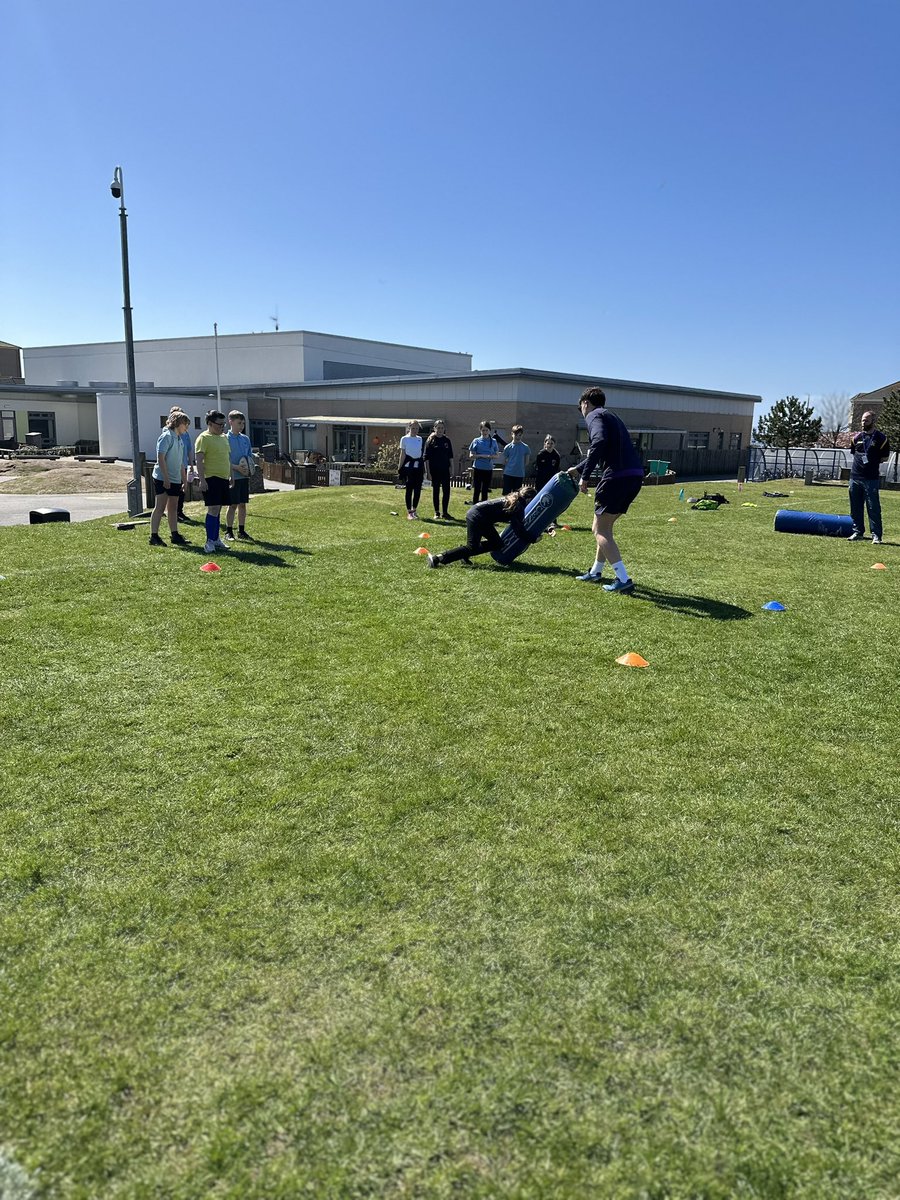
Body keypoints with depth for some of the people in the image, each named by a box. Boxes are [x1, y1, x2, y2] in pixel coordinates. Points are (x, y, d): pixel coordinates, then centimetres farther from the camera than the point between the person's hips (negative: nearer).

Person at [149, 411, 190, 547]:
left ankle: (174, 535, 16)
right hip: (162, 478, -8)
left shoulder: (179, 439, 17)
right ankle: (154, 536, -2)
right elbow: (160, 458, -17)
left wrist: (184, 481, 19)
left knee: (173, 508, 11)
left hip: (175, 480, 8)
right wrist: (166, 478, -21)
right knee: (160, 507, -6)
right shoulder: (166, 436, -10)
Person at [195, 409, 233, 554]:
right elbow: (199, 461, -14)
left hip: (224, 479, 8)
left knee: (217, 509, 12)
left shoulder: (223, 438, 16)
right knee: (213, 509, -10)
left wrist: (230, 476, 21)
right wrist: (202, 480, -20)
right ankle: (210, 542, -6)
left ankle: (216, 539, 19)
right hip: (212, 478, -8)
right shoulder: (204, 438, -8)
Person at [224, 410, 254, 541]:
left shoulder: (245, 439, 11)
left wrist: (249, 468, -3)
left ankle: (241, 531, 17)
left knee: (243, 504, 9)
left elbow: (250, 456, 16)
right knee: (232, 505, -2)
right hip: (233, 476, -6)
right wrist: (237, 468, -20)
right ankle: (228, 532, 7)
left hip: (245, 476, 6)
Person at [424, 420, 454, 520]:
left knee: (446, 490, -1)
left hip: (445, 469, 2)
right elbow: (426, 456, -2)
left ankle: (445, 512, 8)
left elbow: (450, 456, 11)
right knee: (435, 490, 5)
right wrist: (428, 470, -7)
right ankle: (437, 512, 13)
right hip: (434, 470, -2)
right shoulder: (430, 440, -1)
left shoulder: (447, 440, 7)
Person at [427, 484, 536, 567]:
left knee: (496, 543, 13)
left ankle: (465, 554, 11)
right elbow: (519, 529, -16)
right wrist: (533, 539, -6)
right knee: (472, 548, -11)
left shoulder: (513, 499, 18)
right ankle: (438, 558, -15)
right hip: (477, 517, -10)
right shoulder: (519, 507, -11)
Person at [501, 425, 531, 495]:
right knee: (506, 494, 2)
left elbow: (526, 462, 8)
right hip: (508, 474, -1)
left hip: (520, 475, 1)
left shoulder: (526, 447, 1)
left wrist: (520, 467, 4)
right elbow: (504, 462, 7)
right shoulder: (508, 447, 0)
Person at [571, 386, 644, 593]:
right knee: (604, 527, 22)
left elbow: (599, 442, -21)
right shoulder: (611, 417, 28)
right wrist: (578, 468, 54)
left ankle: (623, 580, -9)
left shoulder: (594, 415, 0)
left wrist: (584, 476, -19)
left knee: (600, 530, -2)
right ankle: (596, 572, 33)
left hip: (618, 476, -9)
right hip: (635, 475, 9)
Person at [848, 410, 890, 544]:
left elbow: (884, 456, 5)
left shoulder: (880, 438, -2)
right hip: (855, 477, 5)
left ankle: (876, 535, -3)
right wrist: (859, 462, 8)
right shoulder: (857, 437, 9)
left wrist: (874, 462, -5)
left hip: (871, 478, -4)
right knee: (856, 508, 9)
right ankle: (858, 532, 19)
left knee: (873, 508, -5)